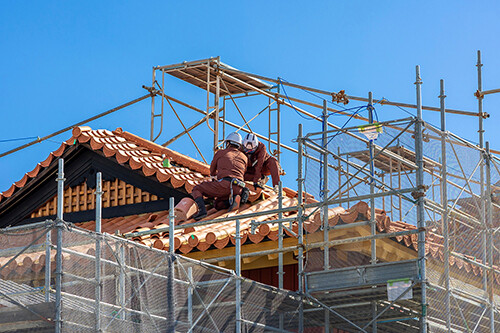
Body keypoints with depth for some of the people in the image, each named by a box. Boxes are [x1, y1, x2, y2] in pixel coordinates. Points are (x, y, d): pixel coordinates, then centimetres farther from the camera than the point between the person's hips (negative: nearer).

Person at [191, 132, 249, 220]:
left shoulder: (220, 153, 19)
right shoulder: (244, 158, 26)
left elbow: (212, 171, 34)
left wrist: (214, 178, 58)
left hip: (224, 184, -4)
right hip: (238, 188, 4)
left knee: (196, 190, 11)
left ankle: (202, 210, -18)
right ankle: (234, 198, -6)